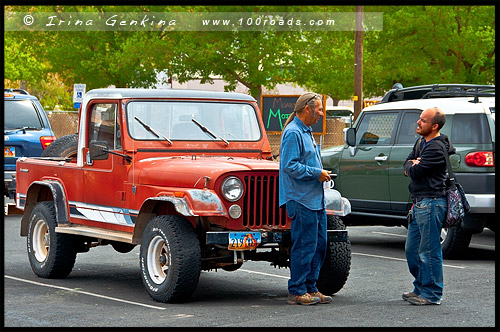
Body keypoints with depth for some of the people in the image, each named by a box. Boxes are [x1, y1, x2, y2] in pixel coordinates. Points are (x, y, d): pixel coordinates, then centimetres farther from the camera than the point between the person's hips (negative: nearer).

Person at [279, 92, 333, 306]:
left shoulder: (306, 132, 19)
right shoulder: (293, 133, -14)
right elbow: (290, 166, -21)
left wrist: (321, 173, 12)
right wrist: (317, 173, -17)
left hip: (315, 198, 10)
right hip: (301, 199, -10)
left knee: (319, 244, 11)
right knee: (304, 246, -7)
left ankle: (310, 288, 19)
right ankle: (297, 292, 1)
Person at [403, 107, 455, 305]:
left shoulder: (436, 148, -17)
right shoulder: (421, 143, 15)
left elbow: (415, 172, -19)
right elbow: (407, 163, 17)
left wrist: (412, 166, 2)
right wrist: (412, 166, -5)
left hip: (431, 203, -10)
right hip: (419, 203, 10)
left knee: (429, 250, -5)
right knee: (412, 250, 15)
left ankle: (431, 294, 1)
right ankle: (420, 288, 26)